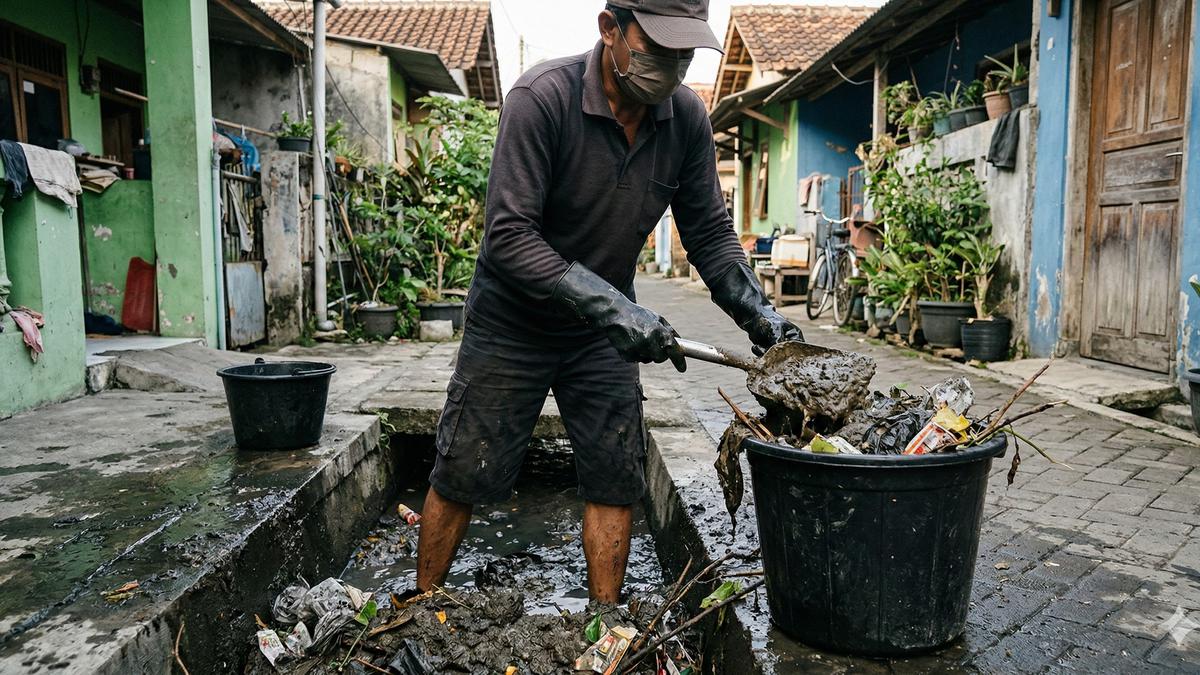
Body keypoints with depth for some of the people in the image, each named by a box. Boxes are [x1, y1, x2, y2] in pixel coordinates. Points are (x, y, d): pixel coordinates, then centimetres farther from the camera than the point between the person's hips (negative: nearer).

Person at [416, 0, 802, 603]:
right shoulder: (541, 97, -26)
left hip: (604, 331, 4)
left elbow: (710, 232, -3)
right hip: (512, 322, -4)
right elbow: (509, 234, -30)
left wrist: (758, 313, -18)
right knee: (464, 477, 5)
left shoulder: (686, 117, -10)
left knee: (615, 479, 4)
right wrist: (610, 306, -36)